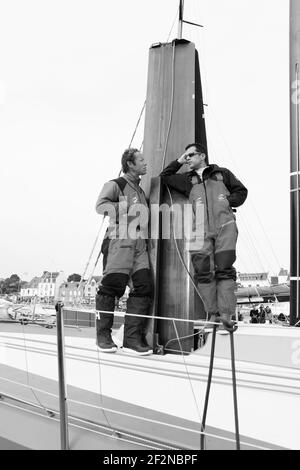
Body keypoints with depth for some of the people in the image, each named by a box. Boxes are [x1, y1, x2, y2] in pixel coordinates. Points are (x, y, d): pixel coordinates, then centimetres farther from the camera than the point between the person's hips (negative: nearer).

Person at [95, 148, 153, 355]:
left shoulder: (141, 191, 27)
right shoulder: (115, 185, 3)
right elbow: (101, 205, -14)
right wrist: (128, 208, -17)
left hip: (139, 245, 7)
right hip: (119, 243, -7)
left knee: (144, 287, -6)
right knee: (112, 287, -8)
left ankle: (133, 337, -3)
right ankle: (103, 336, 6)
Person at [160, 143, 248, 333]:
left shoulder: (222, 173, 19)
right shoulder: (187, 179, 23)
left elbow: (241, 191, 19)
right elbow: (165, 176, 30)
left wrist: (229, 201, 2)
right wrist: (179, 161, 22)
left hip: (224, 226, -2)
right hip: (202, 230, 3)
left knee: (224, 270, -10)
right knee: (203, 272, -6)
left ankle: (226, 316, -11)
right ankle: (213, 315, -1)